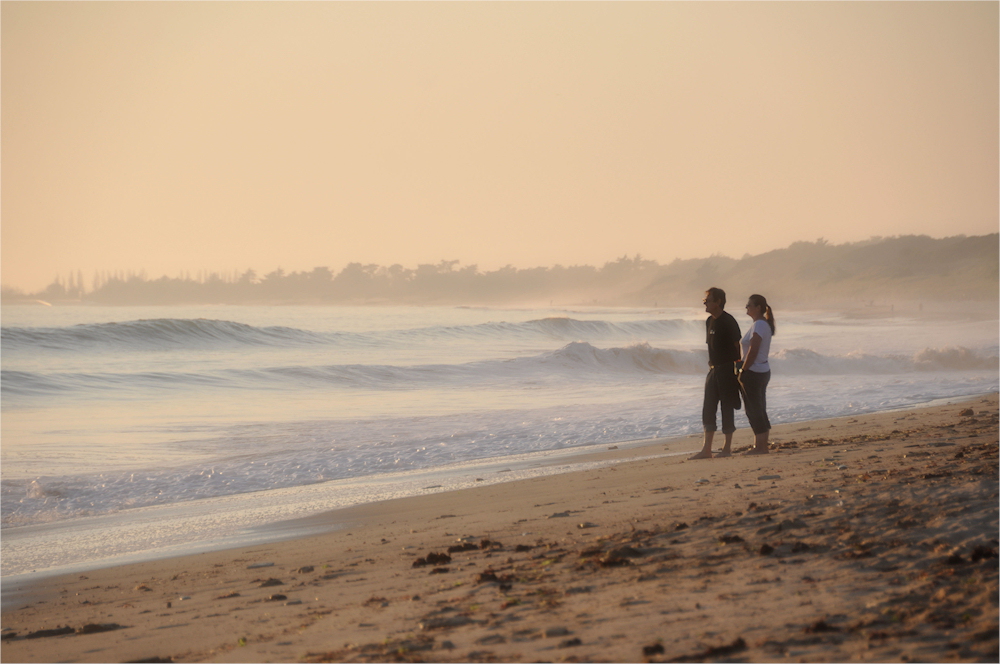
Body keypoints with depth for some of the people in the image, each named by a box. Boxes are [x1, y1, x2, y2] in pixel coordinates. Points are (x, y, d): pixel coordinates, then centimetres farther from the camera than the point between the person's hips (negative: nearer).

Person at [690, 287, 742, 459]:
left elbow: (737, 346, -13)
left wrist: (737, 368, -16)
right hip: (713, 369, 8)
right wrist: (711, 364, 18)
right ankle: (707, 450, 7)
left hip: (727, 369, -8)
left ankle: (727, 448, 8)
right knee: (708, 409, 5)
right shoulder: (709, 321, 13)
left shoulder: (728, 321, -12)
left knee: (727, 408, -1)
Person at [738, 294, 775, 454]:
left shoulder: (759, 325, -16)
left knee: (754, 410, -6)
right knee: (758, 410, 12)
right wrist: (744, 371, 15)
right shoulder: (764, 324, 15)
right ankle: (760, 445, 16)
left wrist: (742, 371, -17)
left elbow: (753, 351, -21)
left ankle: (761, 447, -3)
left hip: (753, 373, -10)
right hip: (762, 371, 10)